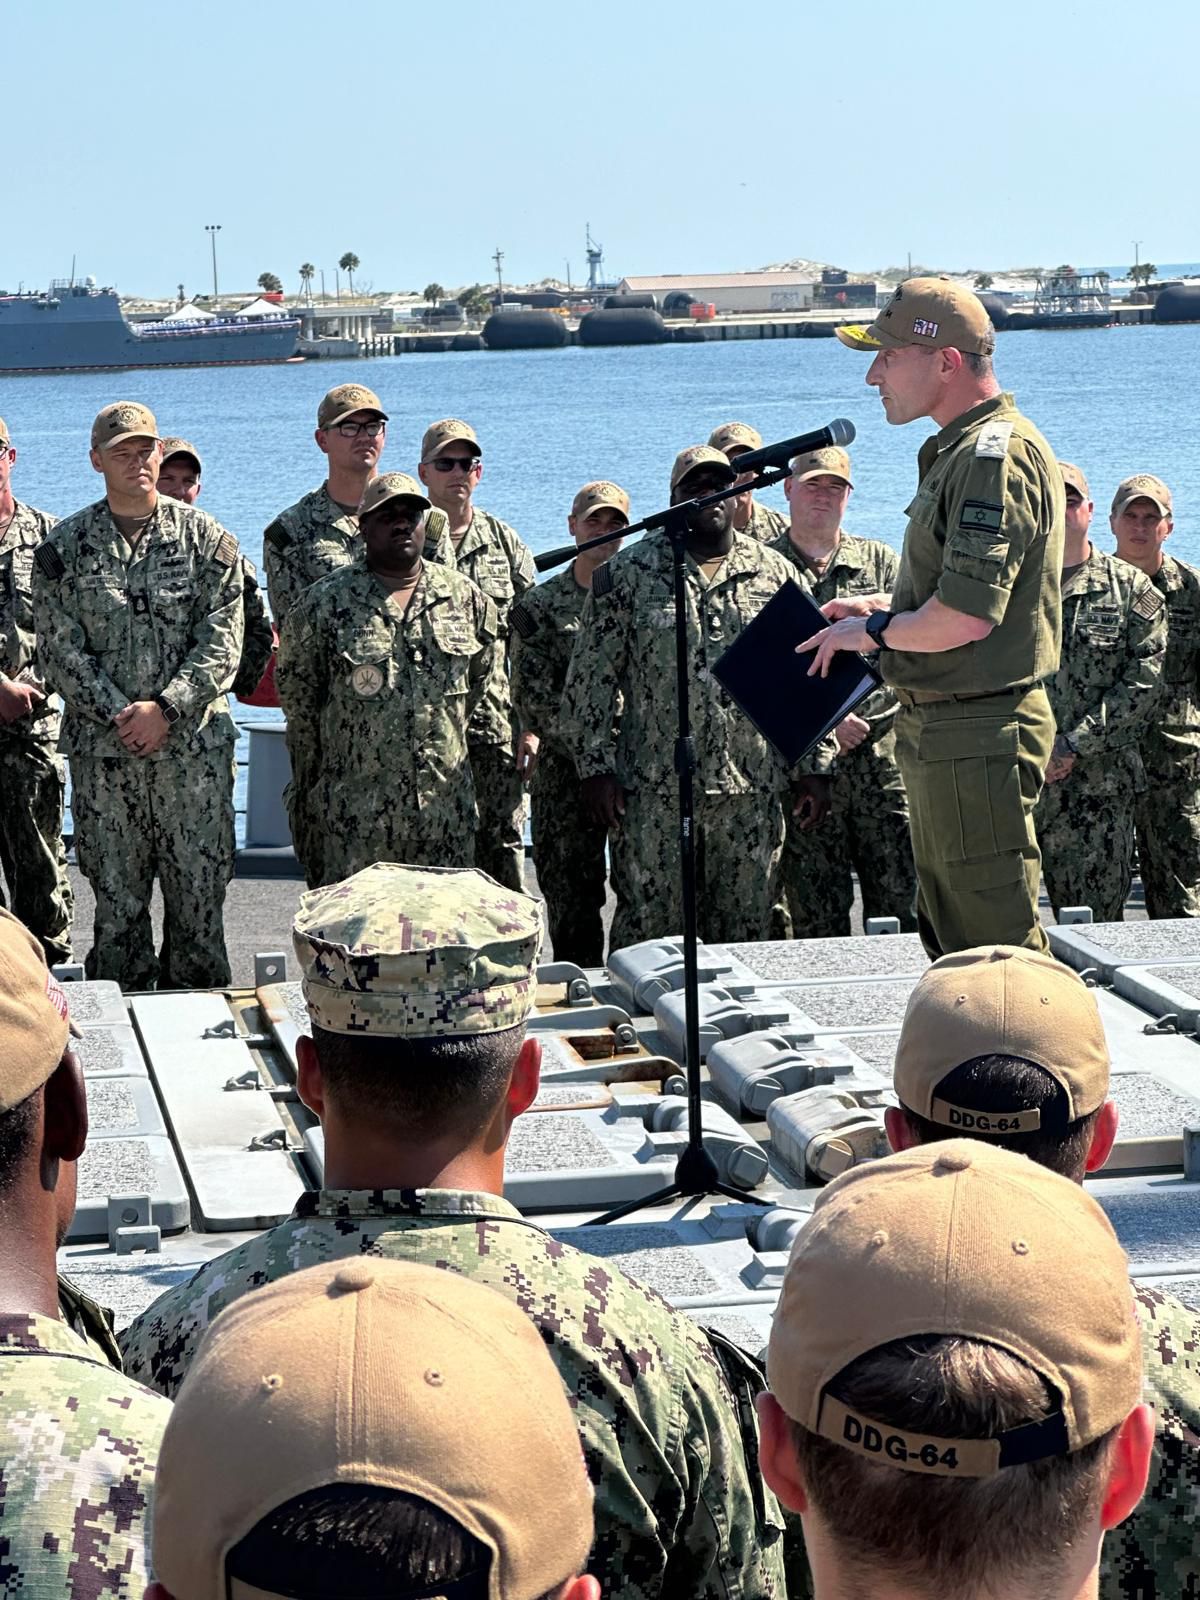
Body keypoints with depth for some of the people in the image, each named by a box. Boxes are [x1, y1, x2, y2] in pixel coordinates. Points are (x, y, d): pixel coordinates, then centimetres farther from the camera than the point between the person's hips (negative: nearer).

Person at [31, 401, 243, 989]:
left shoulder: (205, 538, 4)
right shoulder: (64, 548, 5)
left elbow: (222, 641, -2)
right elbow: (61, 649, 0)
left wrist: (165, 709, -13)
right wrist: (120, 716, -11)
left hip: (194, 747, 0)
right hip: (102, 753, 1)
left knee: (199, 896, 1)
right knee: (116, 902, 5)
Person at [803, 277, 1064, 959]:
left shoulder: (997, 454, -19)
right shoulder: (962, 450, 15)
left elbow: (967, 616, -27)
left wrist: (874, 632, -11)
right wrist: (884, 607, 15)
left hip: (979, 737, -11)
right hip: (944, 732, 11)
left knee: (995, 941, -6)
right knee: (950, 932, 18)